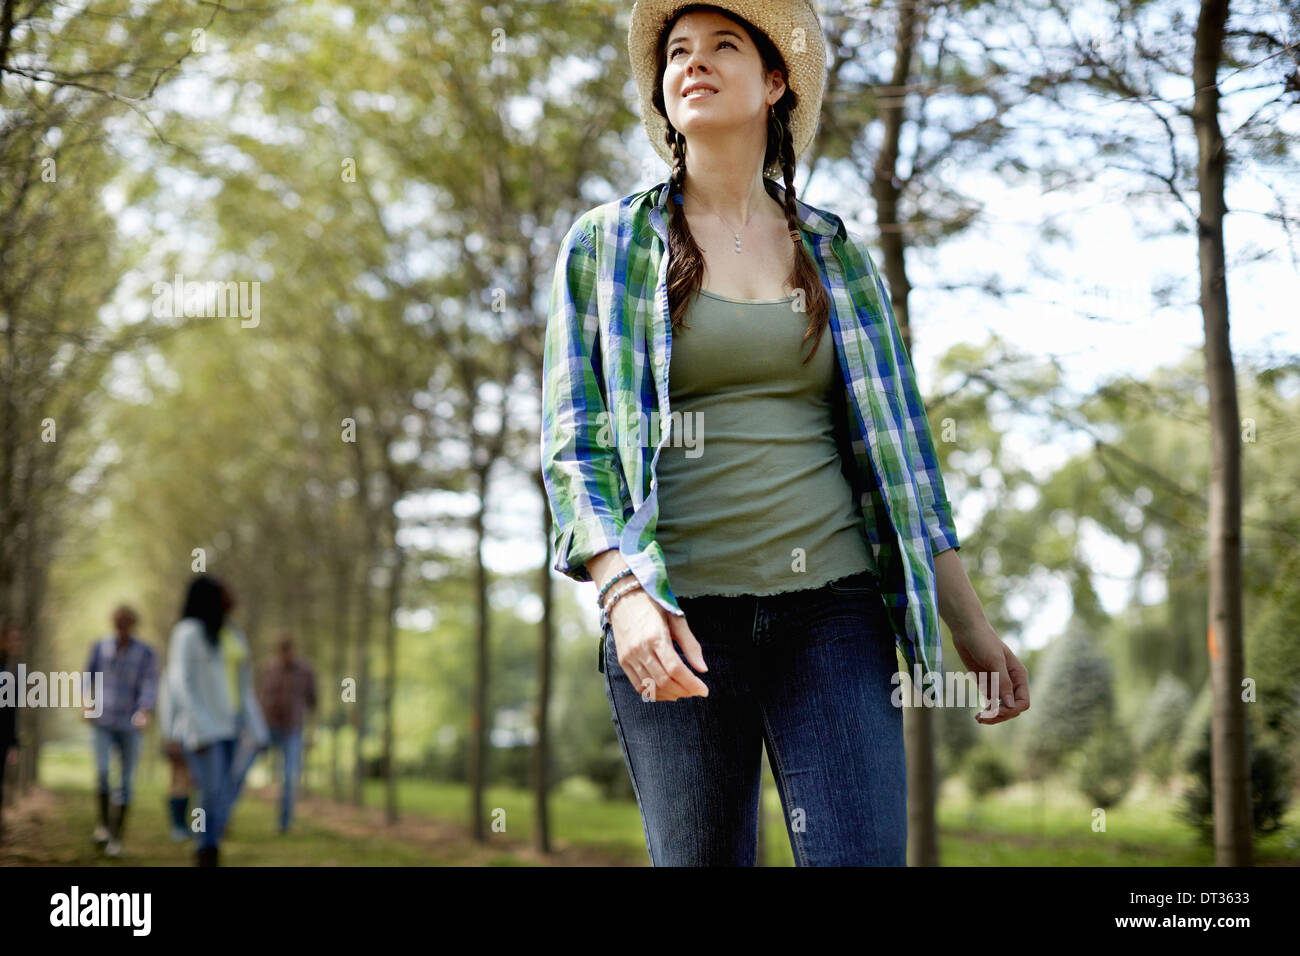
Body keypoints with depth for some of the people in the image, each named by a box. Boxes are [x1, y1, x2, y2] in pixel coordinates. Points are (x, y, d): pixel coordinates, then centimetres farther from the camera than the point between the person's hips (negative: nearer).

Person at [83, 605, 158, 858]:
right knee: (102, 771, -18)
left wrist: (144, 712, -30)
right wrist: (87, 700, -9)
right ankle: (103, 822, 5)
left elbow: (150, 686, -11)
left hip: (129, 725, -1)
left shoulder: (147, 654, -3)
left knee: (124, 783, 0)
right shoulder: (100, 647, 4)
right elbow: (89, 675, 10)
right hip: (102, 722, 1)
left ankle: (116, 837, 12)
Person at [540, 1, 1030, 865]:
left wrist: (971, 625, 9)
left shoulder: (836, 252, 13)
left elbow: (894, 449, 13)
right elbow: (573, 447, 0)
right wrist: (622, 592, -17)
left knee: (862, 853, -9)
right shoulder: (606, 243, 7)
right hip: (677, 620, -1)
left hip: (832, 607, 1)